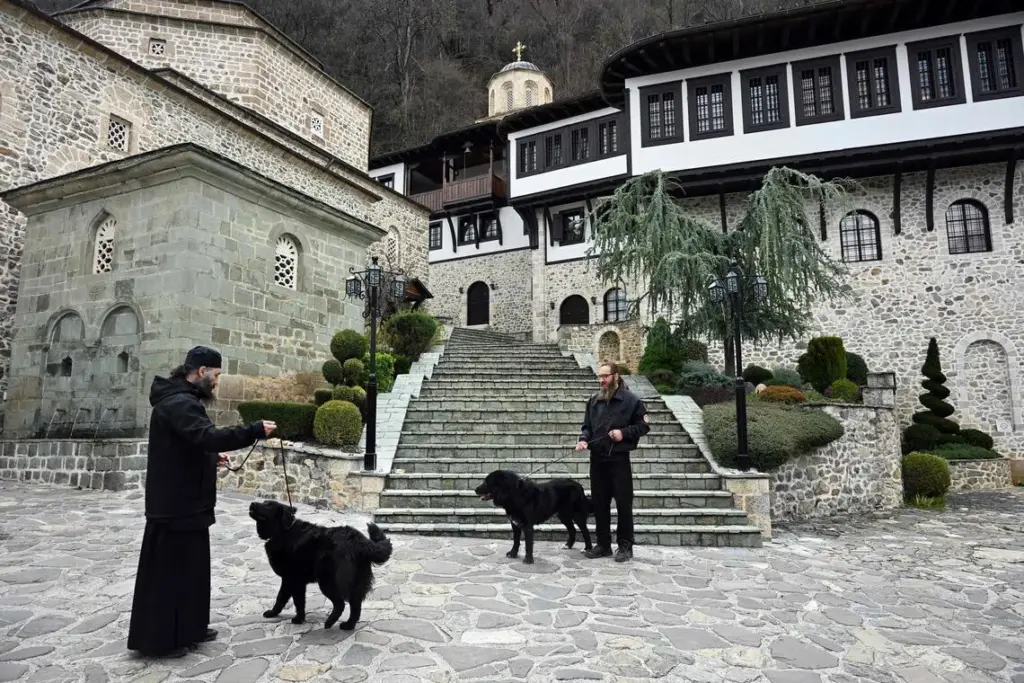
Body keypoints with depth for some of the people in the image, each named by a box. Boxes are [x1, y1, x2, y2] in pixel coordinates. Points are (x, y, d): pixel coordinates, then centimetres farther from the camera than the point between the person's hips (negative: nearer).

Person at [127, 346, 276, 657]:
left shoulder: (182, 399, 14)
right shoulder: (179, 403, -21)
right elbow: (210, 436, -35)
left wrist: (211, 457, 9)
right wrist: (256, 430, -30)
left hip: (184, 501, 11)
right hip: (176, 503, -11)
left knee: (189, 566, 17)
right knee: (168, 570, 1)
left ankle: (187, 628, 28)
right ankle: (157, 637, 12)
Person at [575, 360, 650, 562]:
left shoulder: (631, 400, -5)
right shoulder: (594, 401, 9)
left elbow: (644, 425, -3)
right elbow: (587, 426, 14)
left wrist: (624, 433, -16)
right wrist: (583, 439, -5)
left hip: (619, 459, -5)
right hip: (597, 459, 5)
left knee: (623, 503, 1)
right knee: (599, 503, 10)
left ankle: (625, 546, 12)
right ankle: (603, 544, 22)